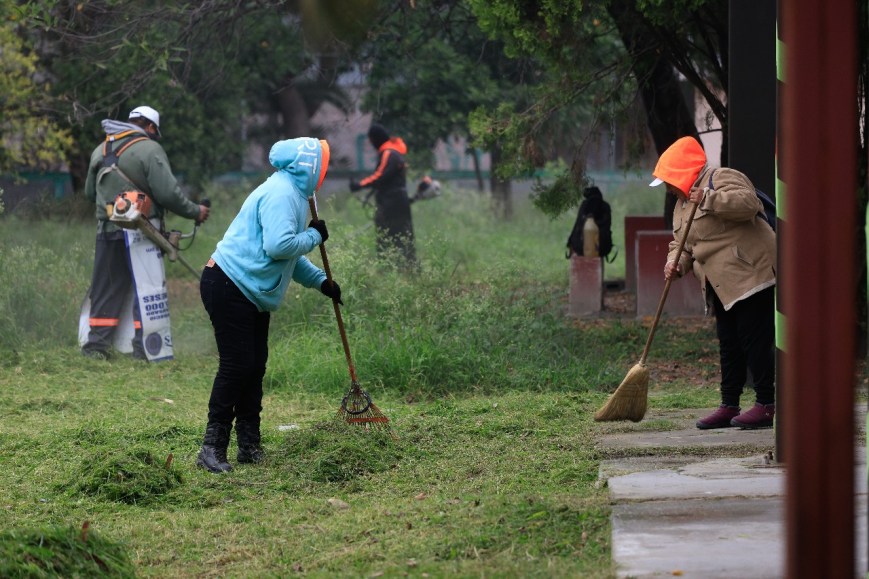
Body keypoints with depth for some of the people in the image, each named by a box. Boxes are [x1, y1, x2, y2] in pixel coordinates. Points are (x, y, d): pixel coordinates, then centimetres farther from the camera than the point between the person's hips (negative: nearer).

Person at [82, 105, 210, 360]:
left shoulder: (100, 151, 12)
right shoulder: (149, 149, -9)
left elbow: (90, 192, 21)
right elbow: (168, 192, -16)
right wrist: (194, 212, -4)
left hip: (107, 231, 5)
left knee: (106, 290, 11)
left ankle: (97, 344, 9)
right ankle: (143, 346, 1)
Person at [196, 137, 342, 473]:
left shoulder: (292, 193, 16)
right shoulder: (281, 194, -18)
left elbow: (289, 254, 24)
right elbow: (278, 246, -29)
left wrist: (320, 281, 18)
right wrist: (314, 236, -14)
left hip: (253, 294, 11)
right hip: (228, 288, -11)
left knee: (255, 366, 12)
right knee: (236, 365, -12)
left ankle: (249, 446, 19)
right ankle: (212, 450, -10)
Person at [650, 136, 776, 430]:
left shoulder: (722, 179, -9)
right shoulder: (682, 203, 20)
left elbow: (748, 202, -26)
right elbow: (681, 243, 21)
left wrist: (707, 199, -29)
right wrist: (676, 264, 0)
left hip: (751, 277, -10)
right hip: (723, 288, 10)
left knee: (756, 341, -9)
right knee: (729, 346, 12)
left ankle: (767, 405, -5)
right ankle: (729, 406, 17)